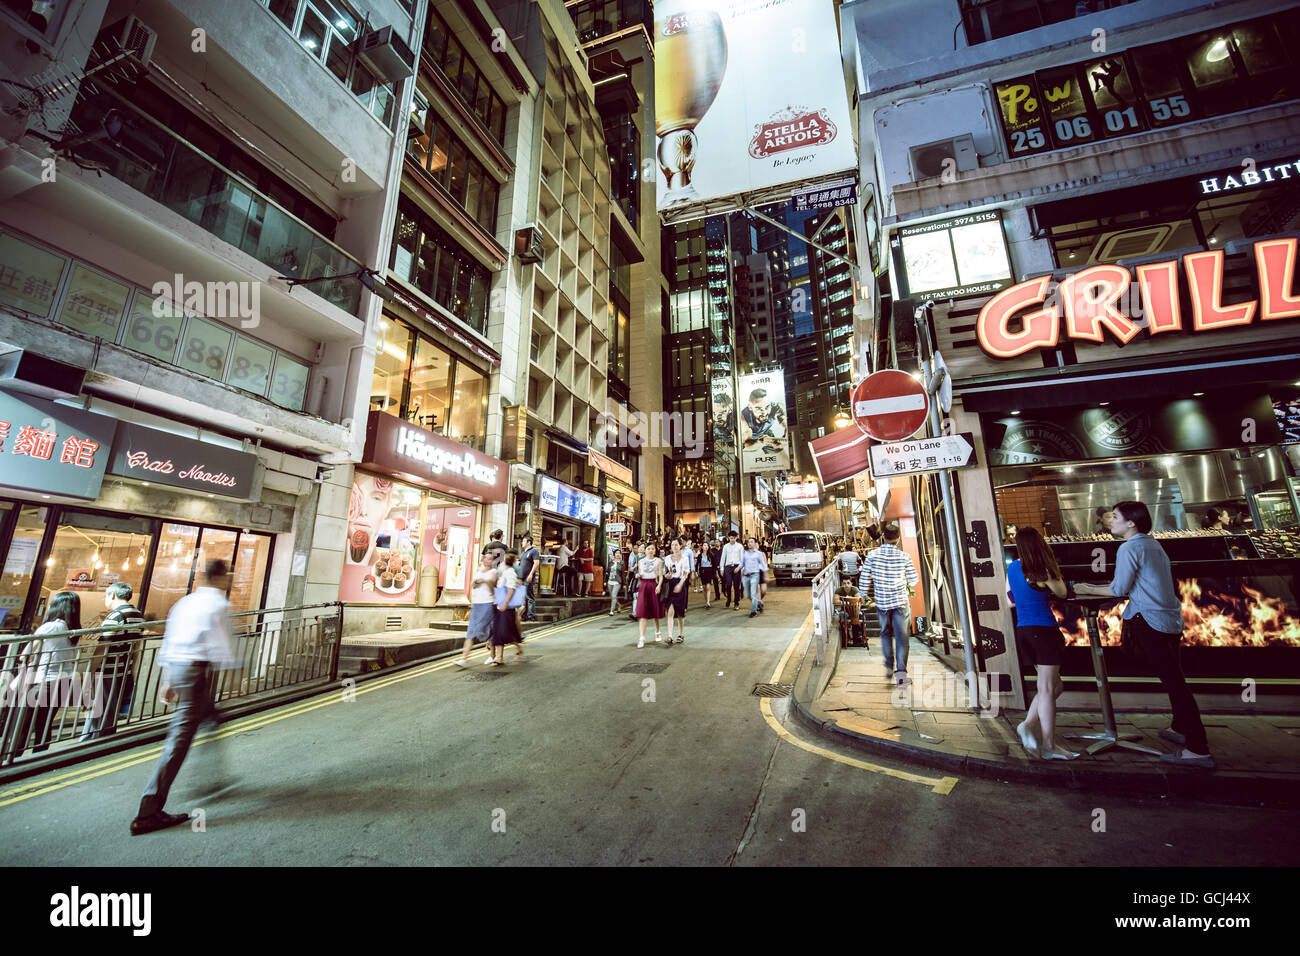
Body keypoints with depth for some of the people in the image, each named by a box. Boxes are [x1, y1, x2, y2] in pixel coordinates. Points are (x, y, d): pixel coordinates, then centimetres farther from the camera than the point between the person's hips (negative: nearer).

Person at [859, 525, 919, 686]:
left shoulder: (872, 555, -7)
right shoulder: (904, 556, -8)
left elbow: (864, 578, -4)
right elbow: (914, 579, -2)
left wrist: (863, 594, 12)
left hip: (881, 602, 1)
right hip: (900, 601, -1)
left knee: (886, 633, 19)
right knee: (901, 636, 2)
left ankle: (889, 666, 25)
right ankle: (901, 670, -6)